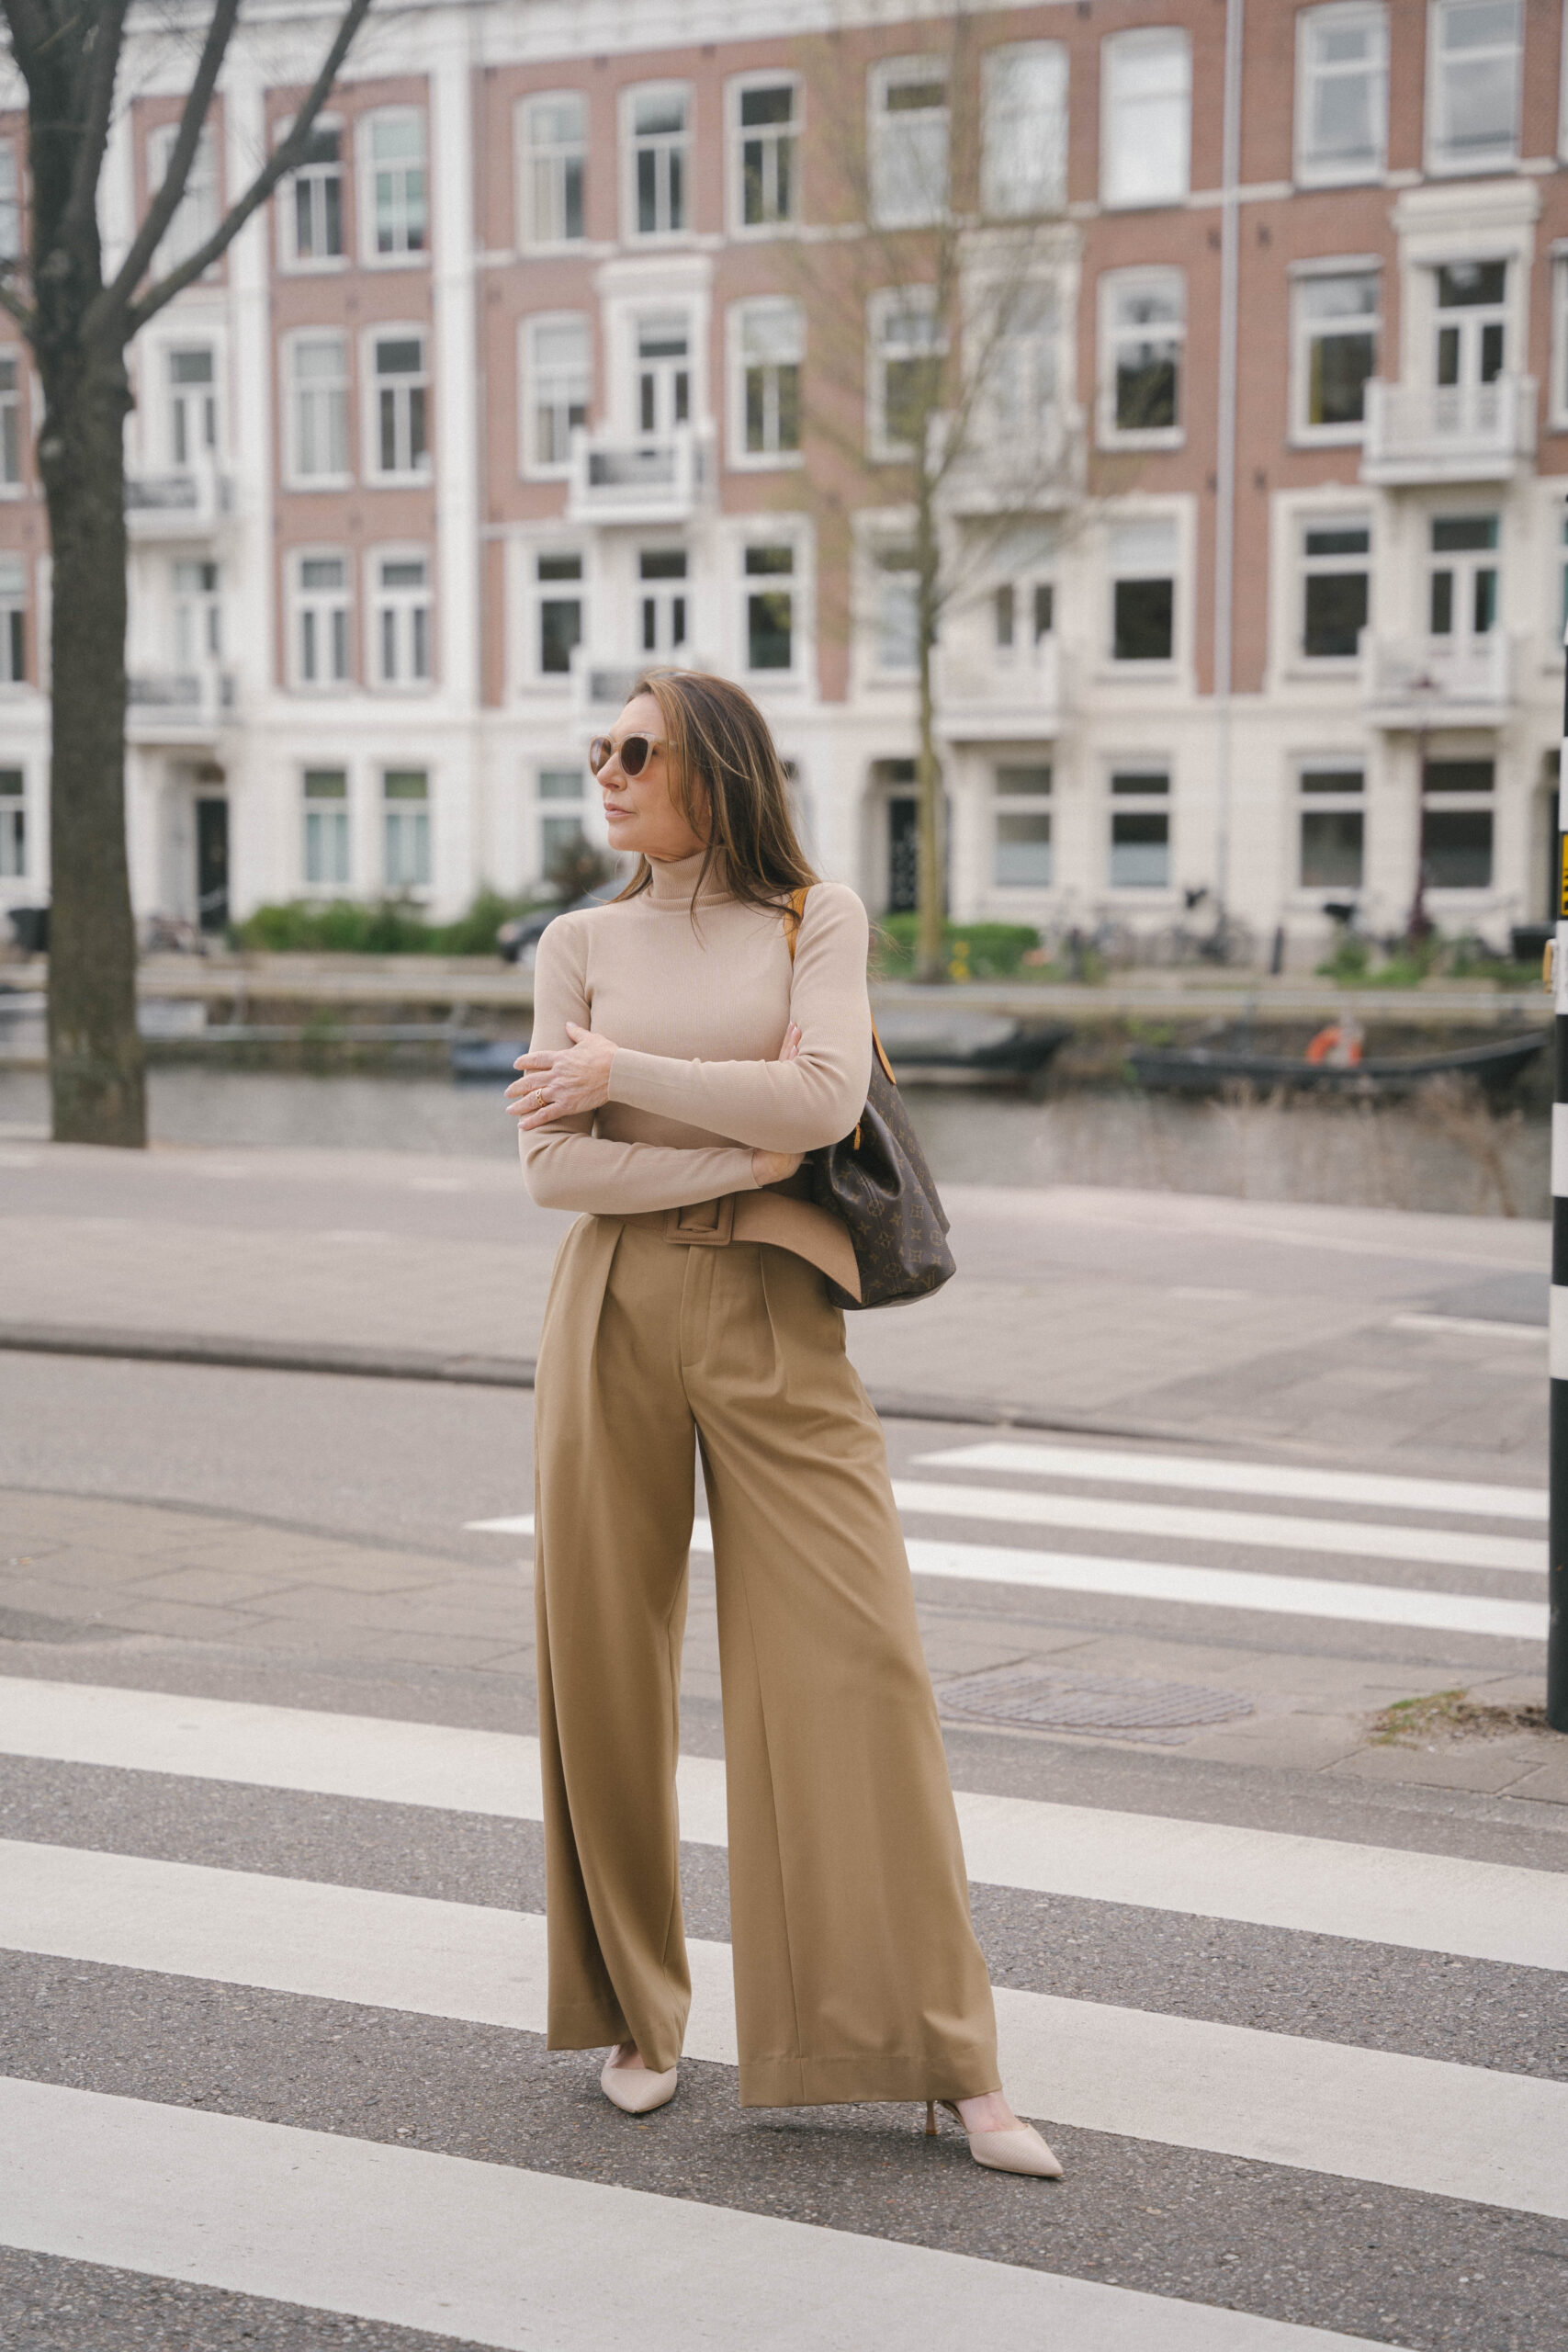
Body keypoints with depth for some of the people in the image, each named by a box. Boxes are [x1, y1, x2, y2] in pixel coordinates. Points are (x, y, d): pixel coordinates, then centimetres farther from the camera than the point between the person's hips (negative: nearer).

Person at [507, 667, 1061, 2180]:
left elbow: (824, 1102, -13)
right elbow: (552, 1166, -2)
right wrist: (744, 1156, -10)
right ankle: (636, 2012, 23)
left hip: (776, 1319, -2)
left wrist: (621, 1070, -9)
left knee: (856, 1659, -6)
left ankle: (946, 2055, 0)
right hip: (612, 1311, 2)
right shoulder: (580, 946, 8)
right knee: (605, 1663, 5)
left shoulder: (817, 917, 3)